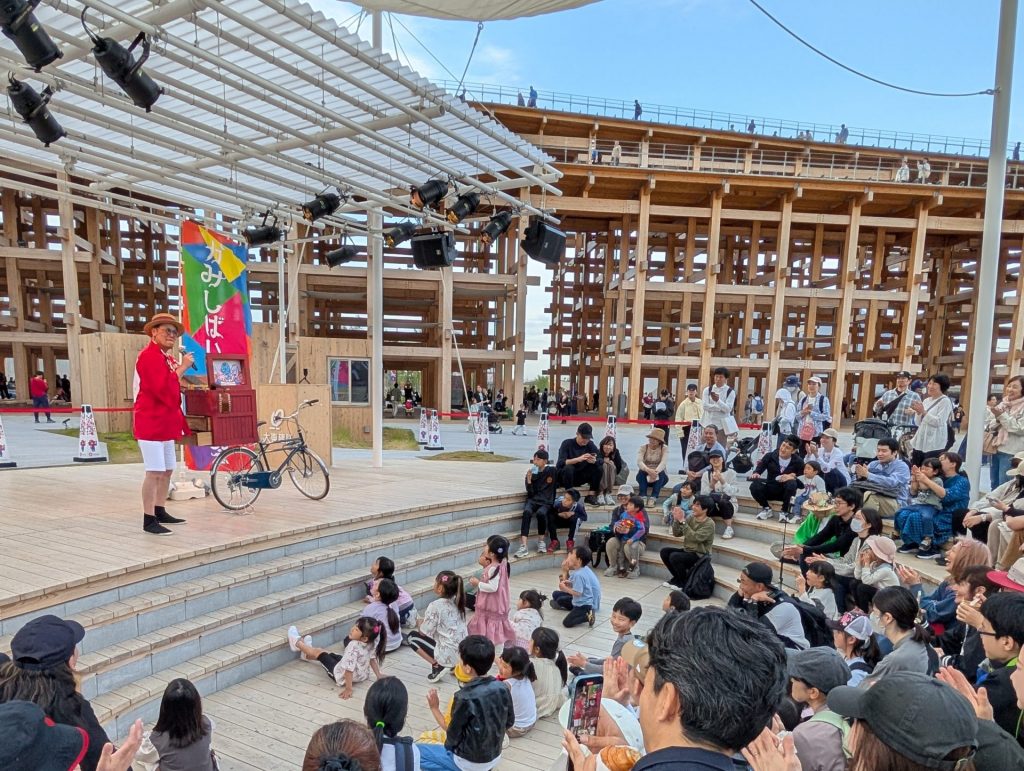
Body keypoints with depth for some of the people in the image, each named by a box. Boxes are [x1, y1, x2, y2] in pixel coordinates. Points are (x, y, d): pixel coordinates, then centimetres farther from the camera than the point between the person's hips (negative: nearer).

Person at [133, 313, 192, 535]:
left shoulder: (168, 358, 16)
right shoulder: (149, 355, -15)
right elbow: (162, 389, -26)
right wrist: (182, 368, -21)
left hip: (165, 422, 10)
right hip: (151, 422, -10)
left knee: (167, 470, 15)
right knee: (155, 472, -9)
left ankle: (160, 512, 26)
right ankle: (149, 521, -2)